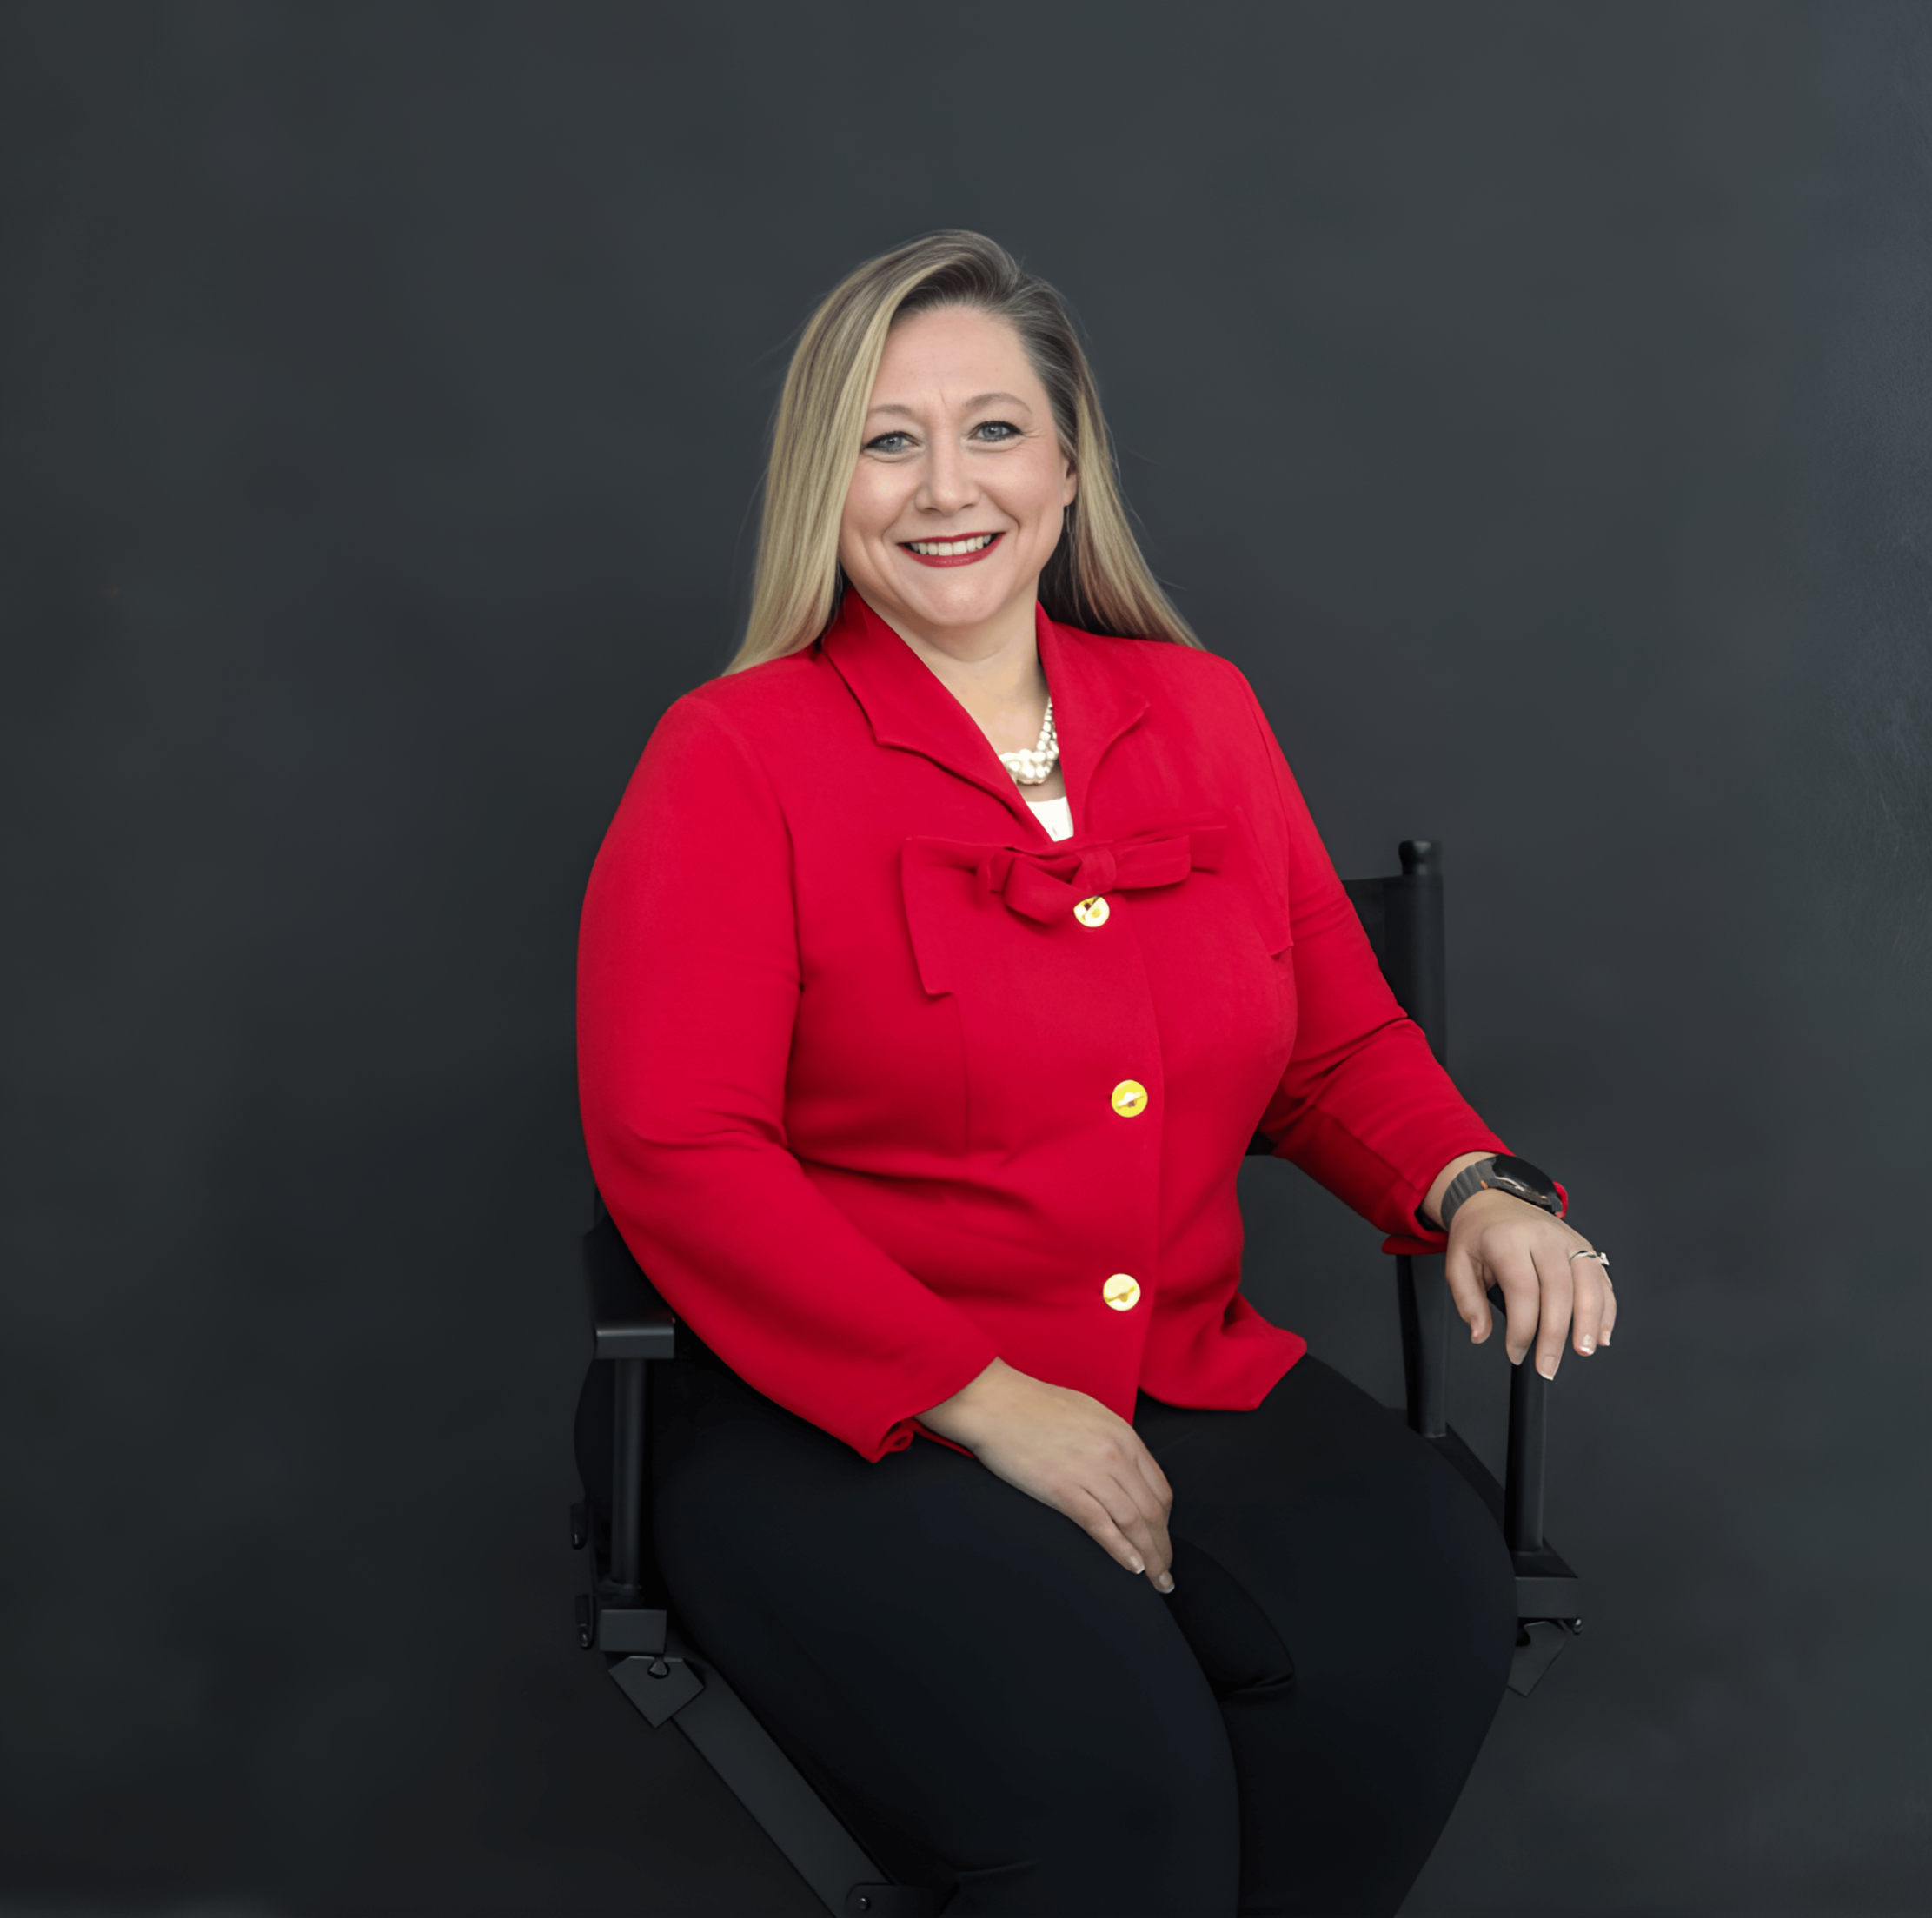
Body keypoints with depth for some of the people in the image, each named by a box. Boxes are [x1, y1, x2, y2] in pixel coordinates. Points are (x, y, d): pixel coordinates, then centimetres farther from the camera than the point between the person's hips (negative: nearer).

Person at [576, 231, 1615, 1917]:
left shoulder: (1202, 715, 12)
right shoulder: (734, 759, -3)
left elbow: (1340, 1046, 18)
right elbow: (675, 1151, -11)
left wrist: (1474, 1189, -5)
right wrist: (985, 1399, -15)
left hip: (1197, 1383, 5)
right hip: (841, 1418, -4)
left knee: (1418, 1630, -24)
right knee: (1105, 1773, -29)